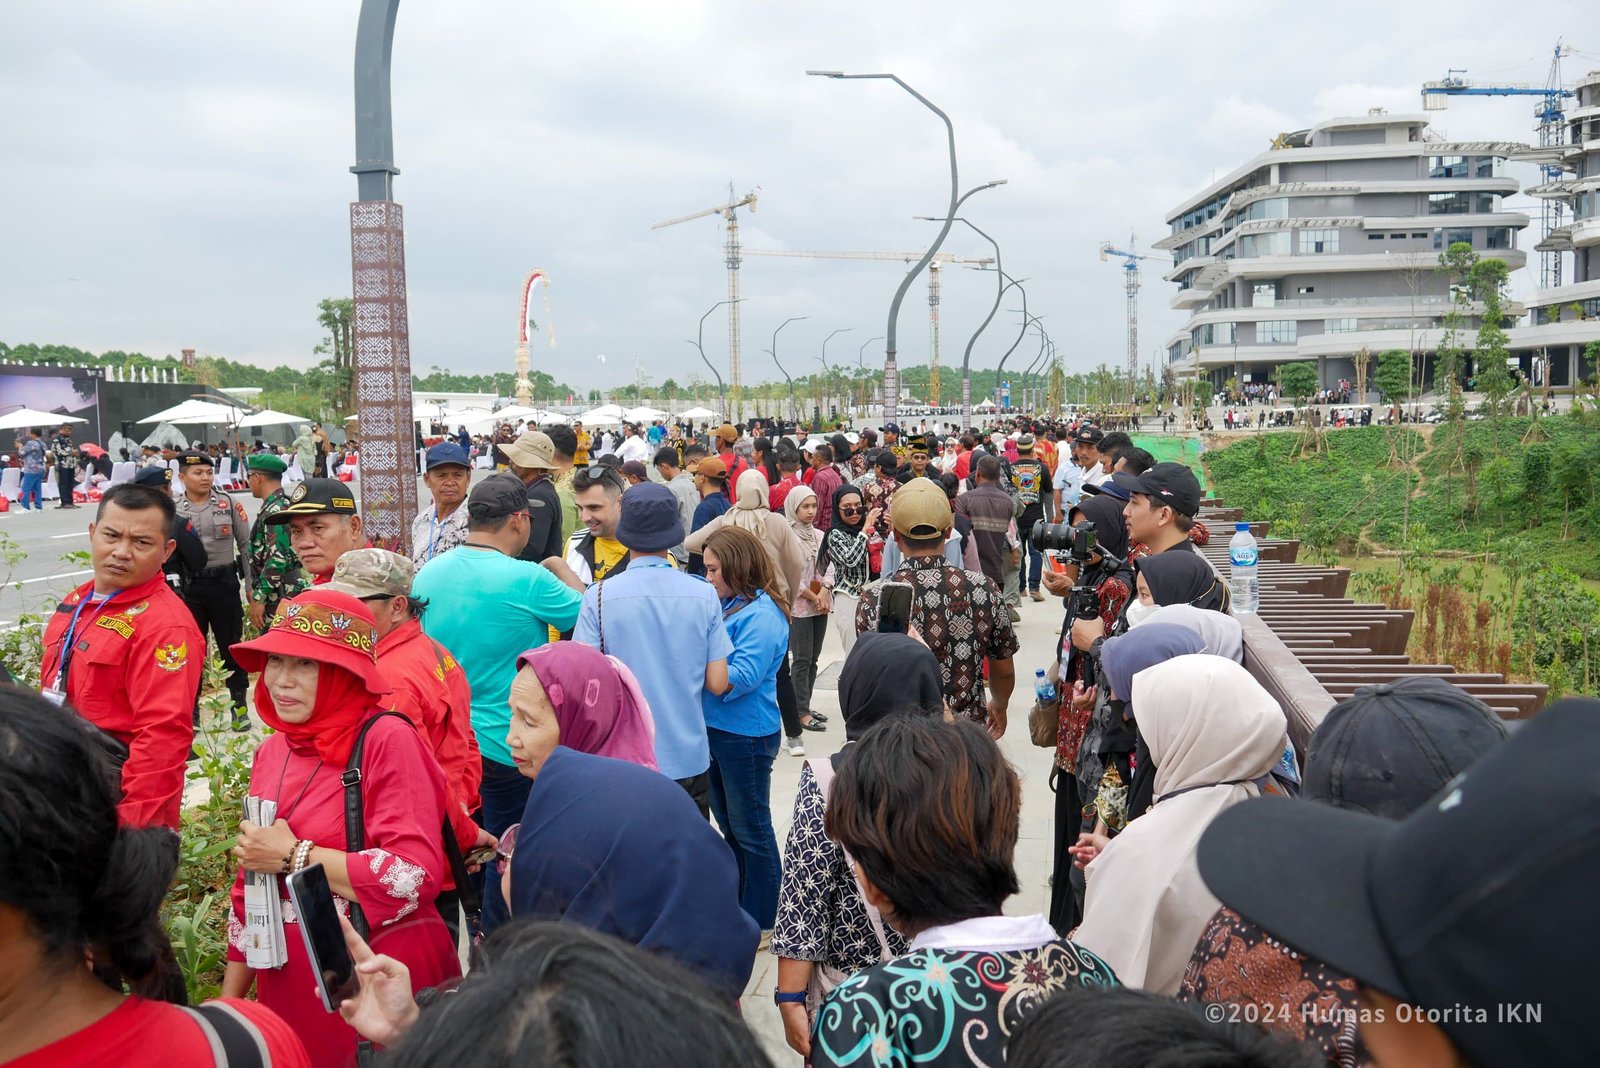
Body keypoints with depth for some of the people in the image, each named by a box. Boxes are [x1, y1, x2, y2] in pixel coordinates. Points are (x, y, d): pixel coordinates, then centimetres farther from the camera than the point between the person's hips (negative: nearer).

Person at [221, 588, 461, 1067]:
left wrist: (293, 856, -17)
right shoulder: (271, 750, 5)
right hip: (288, 992, 6)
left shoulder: (386, 740, -16)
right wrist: (229, 1001, 15)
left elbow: (416, 877, -25)